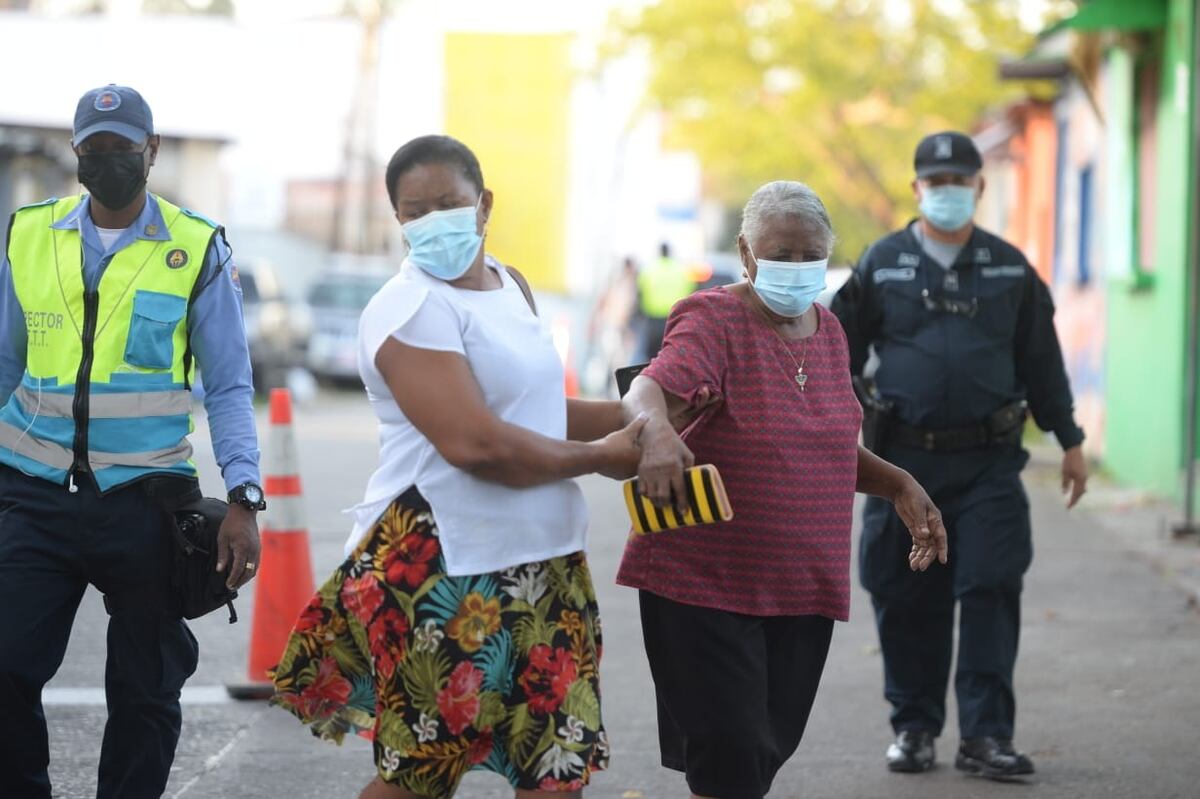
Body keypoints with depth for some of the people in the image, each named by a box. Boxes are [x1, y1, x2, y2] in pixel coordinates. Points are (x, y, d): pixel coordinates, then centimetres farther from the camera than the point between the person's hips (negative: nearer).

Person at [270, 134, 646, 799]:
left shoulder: (510, 285, 15)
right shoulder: (408, 312, -13)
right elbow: (475, 443, -24)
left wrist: (633, 414, 11)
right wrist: (599, 457, -13)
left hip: (545, 561, 8)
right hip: (444, 570, -8)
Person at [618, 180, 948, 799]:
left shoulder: (827, 331, 12)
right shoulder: (715, 321, -11)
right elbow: (652, 387, -30)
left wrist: (898, 485, 10)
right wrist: (656, 430, -52)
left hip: (803, 590, 7)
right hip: (704, 585, -7)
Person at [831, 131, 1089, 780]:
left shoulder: (1009, 269, 9)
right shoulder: (882, 265, 5)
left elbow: (1042, 360, 15)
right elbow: (840, 355, 7)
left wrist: (1069, 441, 16)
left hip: (988, 463, 0)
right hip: (905, 459, 0)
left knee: (990, 592, -7)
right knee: (907, 599, 3)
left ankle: (985, 736, -4)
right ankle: (914, 727, 16)